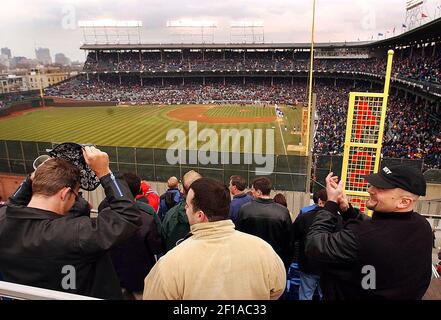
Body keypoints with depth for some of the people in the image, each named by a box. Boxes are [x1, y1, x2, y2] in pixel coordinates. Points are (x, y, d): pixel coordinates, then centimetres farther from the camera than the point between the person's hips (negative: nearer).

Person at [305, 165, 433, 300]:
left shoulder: (362, 236, -40)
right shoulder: (423, 225, -15)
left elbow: (314, 246, -27)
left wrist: (332, 202, -20)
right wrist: (345, 208, -16)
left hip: (359, 294, -5)